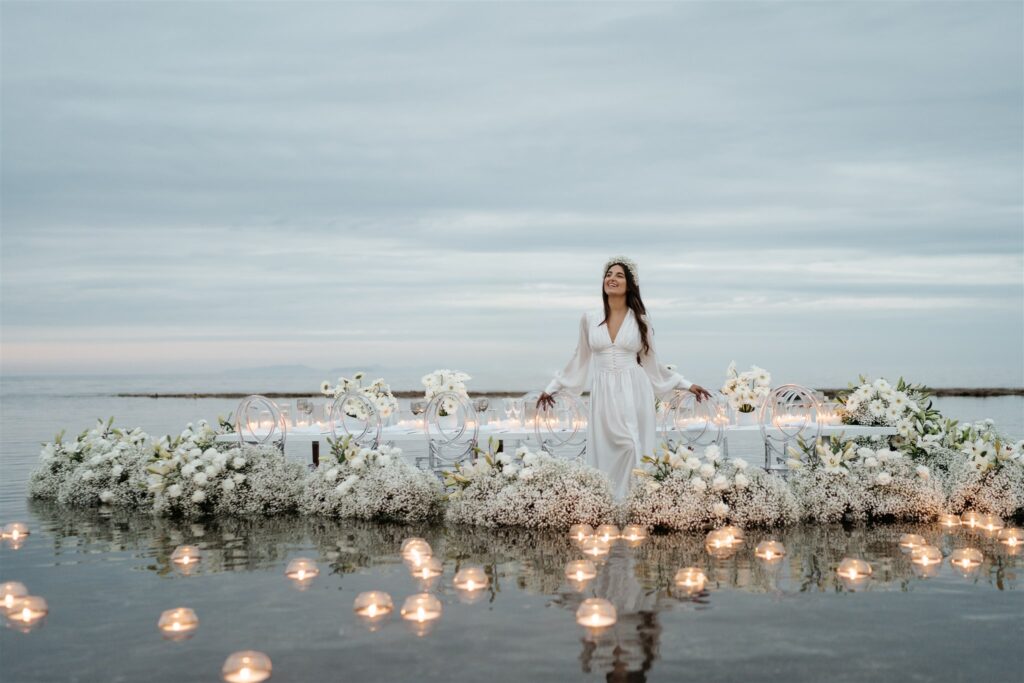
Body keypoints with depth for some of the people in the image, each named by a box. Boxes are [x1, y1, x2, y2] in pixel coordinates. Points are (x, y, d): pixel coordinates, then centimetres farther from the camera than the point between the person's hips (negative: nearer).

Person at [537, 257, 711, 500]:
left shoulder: (640, 321, 4)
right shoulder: (589, 318, 6)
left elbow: (650, 363, 12)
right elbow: (580, 359, 17)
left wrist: (686, 384, 11)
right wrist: (552, 387, 19)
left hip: (633, 392, -1)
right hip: (604, 394, 1)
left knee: (633, 448, -8)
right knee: (606, 452, -2)